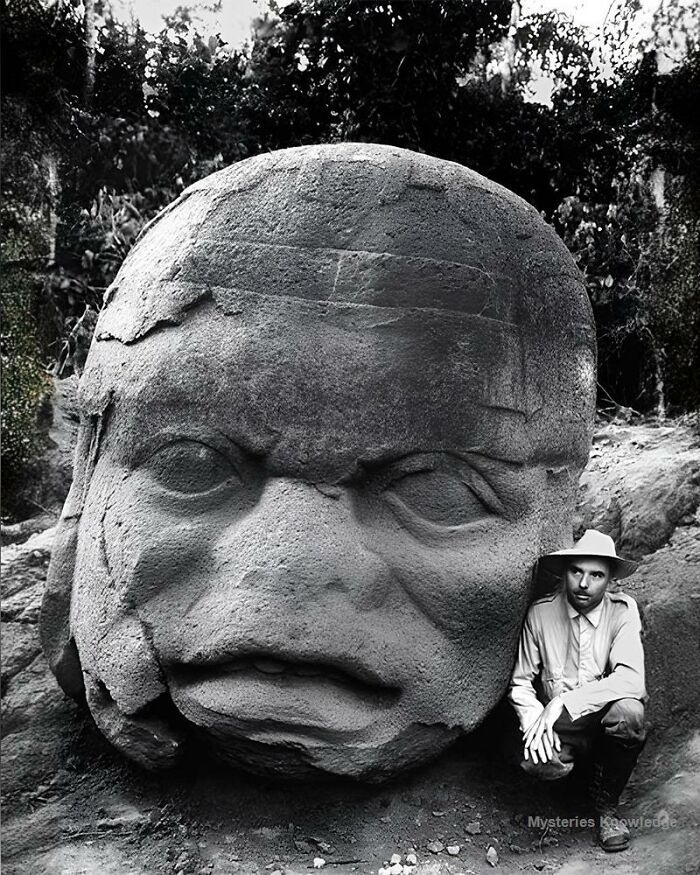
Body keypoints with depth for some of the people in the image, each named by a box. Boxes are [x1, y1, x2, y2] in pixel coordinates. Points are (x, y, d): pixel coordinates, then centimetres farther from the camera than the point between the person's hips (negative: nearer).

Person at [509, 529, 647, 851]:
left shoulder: (623, 610, -11)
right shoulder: (541, 613, -8)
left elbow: (631, 679, -24)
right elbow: (521, 682, -1)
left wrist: (563, 702, -30)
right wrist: (534, 720, -21)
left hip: (606, 718, 0)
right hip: (559, 725, 1)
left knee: (629, 712, -34)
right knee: (536, 761, -30)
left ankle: (606, 802, -4)